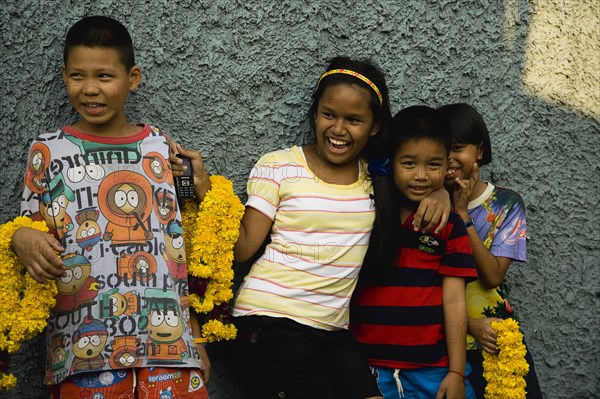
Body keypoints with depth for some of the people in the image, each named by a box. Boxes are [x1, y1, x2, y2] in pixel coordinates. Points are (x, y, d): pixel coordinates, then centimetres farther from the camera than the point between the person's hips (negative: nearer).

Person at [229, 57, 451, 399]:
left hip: (334, 330, 4)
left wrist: (440, 192, 3)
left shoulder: (375, 175, 9)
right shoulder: (278, 167, 0)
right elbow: (243, 248, -3)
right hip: (270, 319, -4)